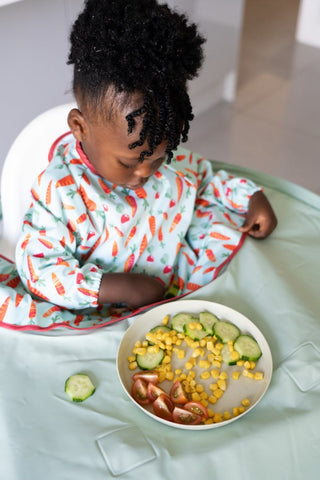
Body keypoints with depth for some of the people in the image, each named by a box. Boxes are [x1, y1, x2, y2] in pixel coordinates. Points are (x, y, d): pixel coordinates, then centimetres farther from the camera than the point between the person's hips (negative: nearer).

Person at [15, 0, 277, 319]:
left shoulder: (170, 155, -3)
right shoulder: (60, 191, -21)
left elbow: (205, 176, 18)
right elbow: (37, 264, -21)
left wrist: (253, 197, 1)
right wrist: (120, 288, -29)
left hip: (183, 278, 5)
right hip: (112, 314, -4)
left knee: (225, 216, -11)